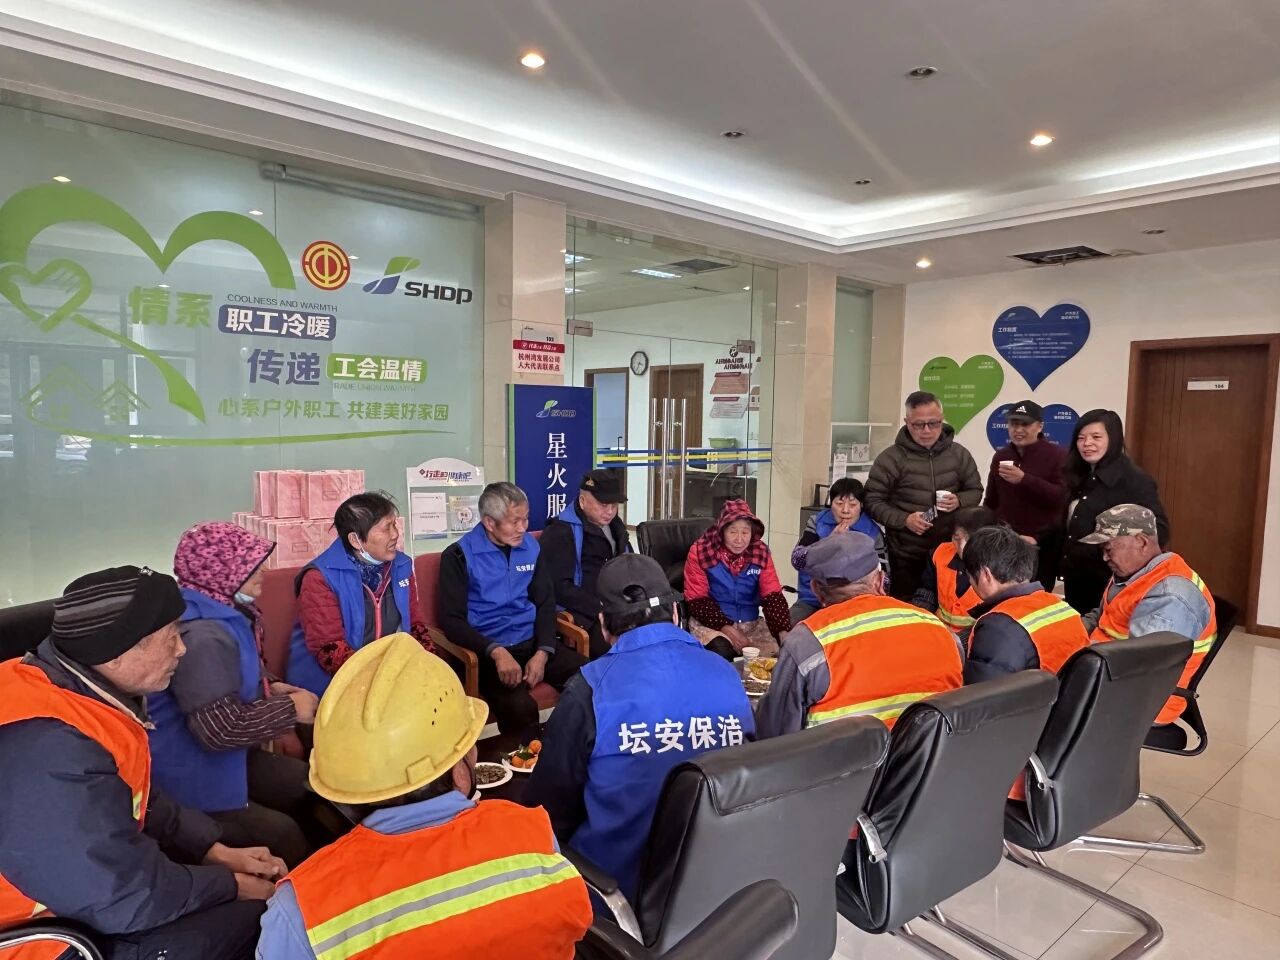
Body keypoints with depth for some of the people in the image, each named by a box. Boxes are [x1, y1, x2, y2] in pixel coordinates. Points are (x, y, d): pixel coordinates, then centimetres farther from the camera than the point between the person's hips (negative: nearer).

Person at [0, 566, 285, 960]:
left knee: (260, 883, 10)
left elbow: (141, 803, 11)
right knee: (256, 914, -11)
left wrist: (218, 852, 3)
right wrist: (233, 886, -14)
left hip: (92, 880, 9)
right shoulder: (52, 746, -34)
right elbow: (125, 896, -29)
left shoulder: (86, 690, -2)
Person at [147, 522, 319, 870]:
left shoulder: (226, 615, 4)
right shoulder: (202, 635, -28)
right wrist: (290, 710, -19)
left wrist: (270, 689, 5)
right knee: (282, 836, -11)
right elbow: (221, 728, -32)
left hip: (225, 759, 10)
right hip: (189, 779, -10)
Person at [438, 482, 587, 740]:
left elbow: (546, 603, 11)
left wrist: (542, 652, -6)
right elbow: (451, 620, -8)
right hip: (487, 650, -4)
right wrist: (496, 651, -21)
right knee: (520, 707, -34)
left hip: (532, 642, 5)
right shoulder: (459, 555, -5)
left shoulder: (530, 547, 9)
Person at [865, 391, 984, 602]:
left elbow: (975, 490, 12)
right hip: (906, 554, -3)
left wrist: (959, 501, -10)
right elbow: (873, 501, -7)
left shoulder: (958, 454, 2)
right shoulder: (890, 458, -9)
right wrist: (904, 519, -21)